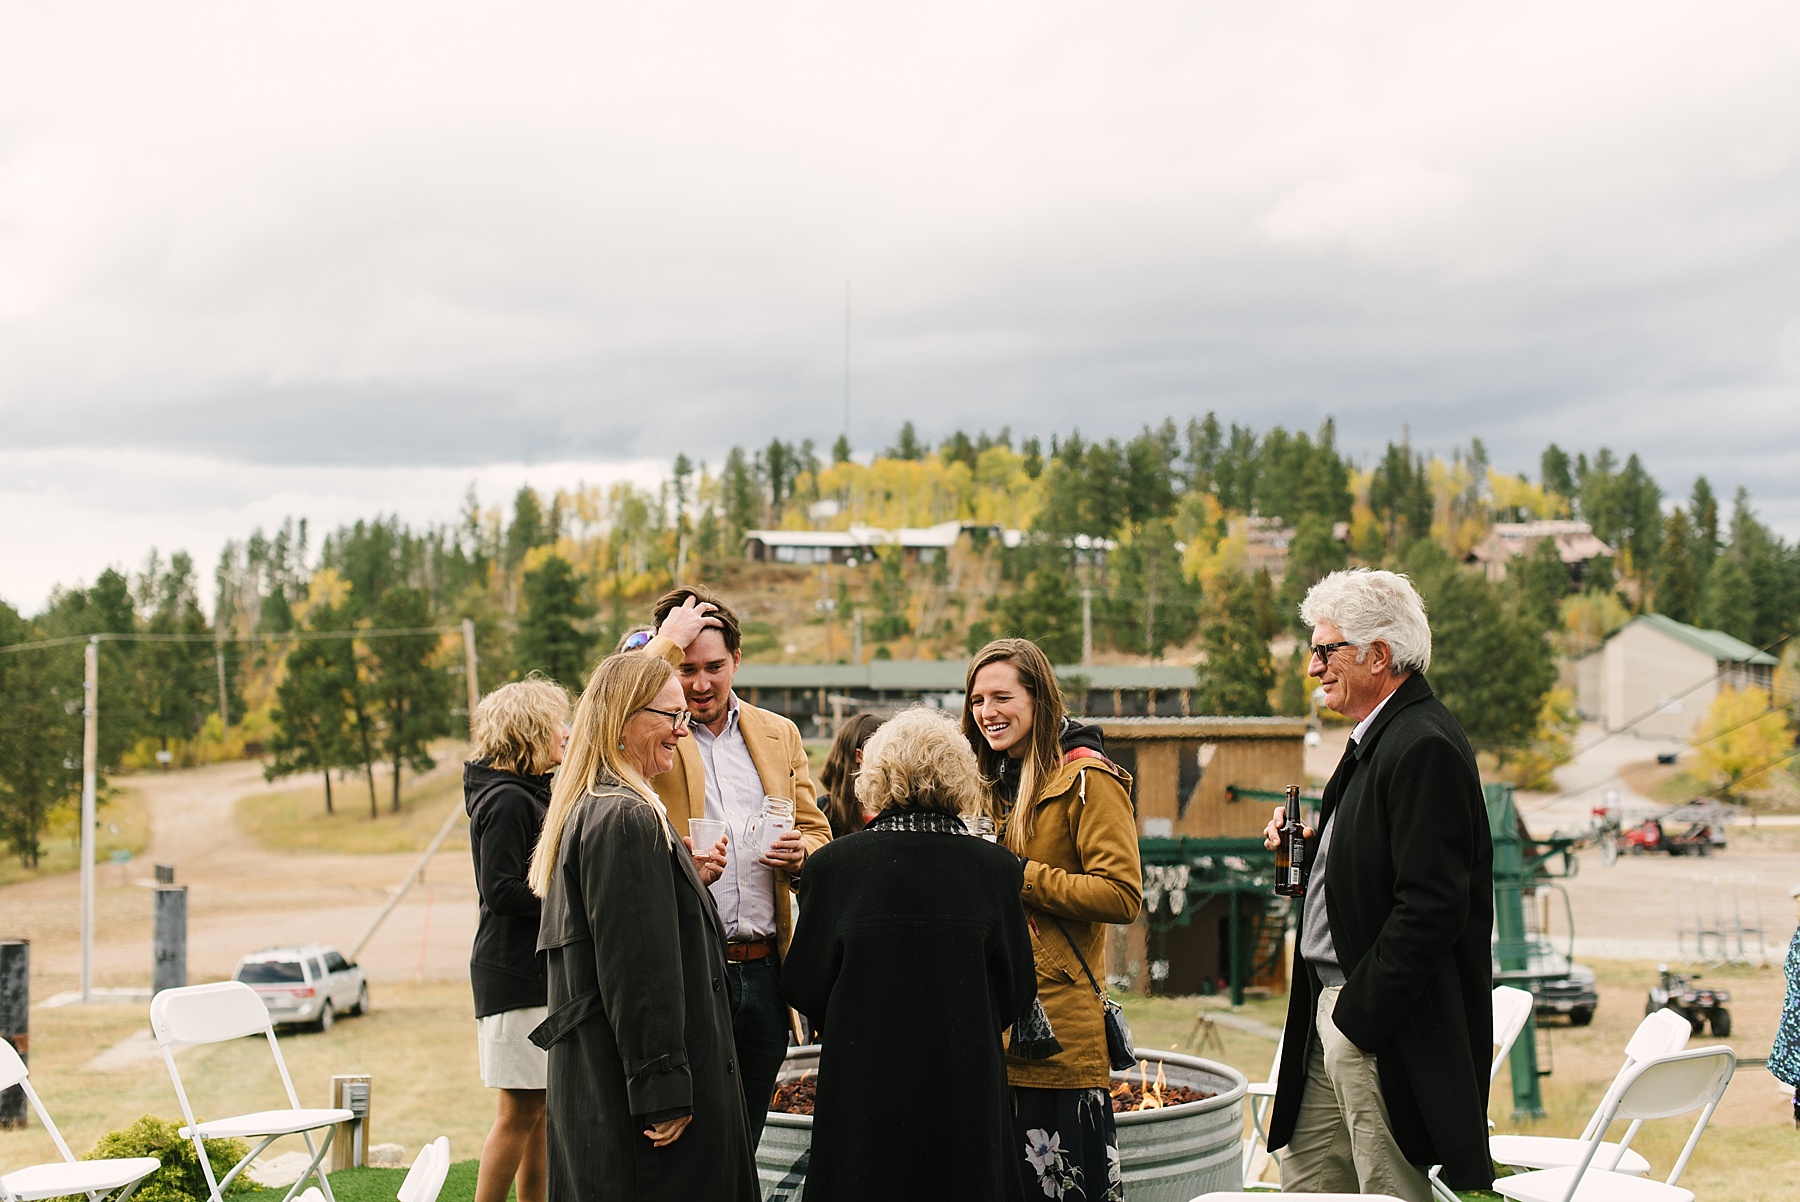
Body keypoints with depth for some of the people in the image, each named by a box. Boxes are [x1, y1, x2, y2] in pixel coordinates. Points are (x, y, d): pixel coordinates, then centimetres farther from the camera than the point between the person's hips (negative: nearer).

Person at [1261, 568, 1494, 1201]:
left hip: (1389, 1027, -11)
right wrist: (1309, 847, 5)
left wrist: (1359, 1016, -21)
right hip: (1337, 1010, 11)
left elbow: (1430, 904, -25)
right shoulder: (1377, 739, 15)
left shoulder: (1425, 746, -19)